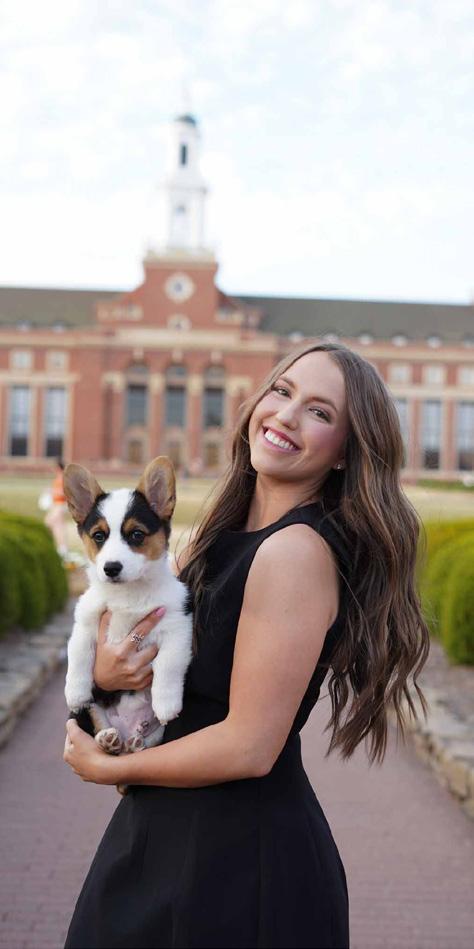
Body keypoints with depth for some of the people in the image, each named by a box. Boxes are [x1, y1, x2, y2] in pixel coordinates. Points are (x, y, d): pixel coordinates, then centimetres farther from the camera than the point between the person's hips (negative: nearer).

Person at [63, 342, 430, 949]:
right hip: (168, 829, 8)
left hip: (240, 852, -8)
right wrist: (102, 671, -12)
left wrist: (105, 768, -10)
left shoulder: (298, 550, -22)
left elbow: (249, 748, -24)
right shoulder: (222, 537, 4)